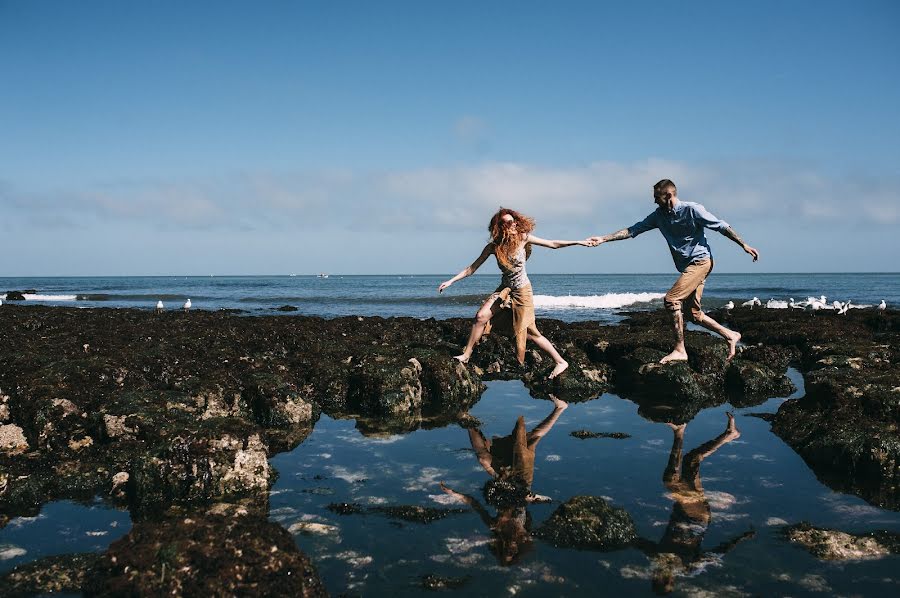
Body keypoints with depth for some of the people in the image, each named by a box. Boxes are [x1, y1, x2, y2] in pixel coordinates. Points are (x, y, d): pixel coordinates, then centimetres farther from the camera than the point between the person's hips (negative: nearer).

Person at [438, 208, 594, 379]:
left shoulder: (523, 238, -14)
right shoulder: (493, 246, -9)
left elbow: (553, 244, -6)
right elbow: (472, 268, -5)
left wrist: (579, 242, -10)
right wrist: (450, 281, -9)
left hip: (522, 290, -3)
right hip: (505, 288, 3)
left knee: (529, 332, -3)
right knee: (481, 317, -11)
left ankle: (561, 362, 9)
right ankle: (466, 355, 3)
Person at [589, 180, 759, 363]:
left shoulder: (692, 210, -12)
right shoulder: (659, 215, 6)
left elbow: (722, 226, -5)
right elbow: (632, 230, 5)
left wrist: (744, 245, -6)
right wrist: (603, 239, -1)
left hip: (700, 261, -8)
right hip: (687, 267, 8)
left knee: (671, 299, -18)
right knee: (695, 314, 7)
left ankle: (679, 351, -15)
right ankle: (730, 335, 23)